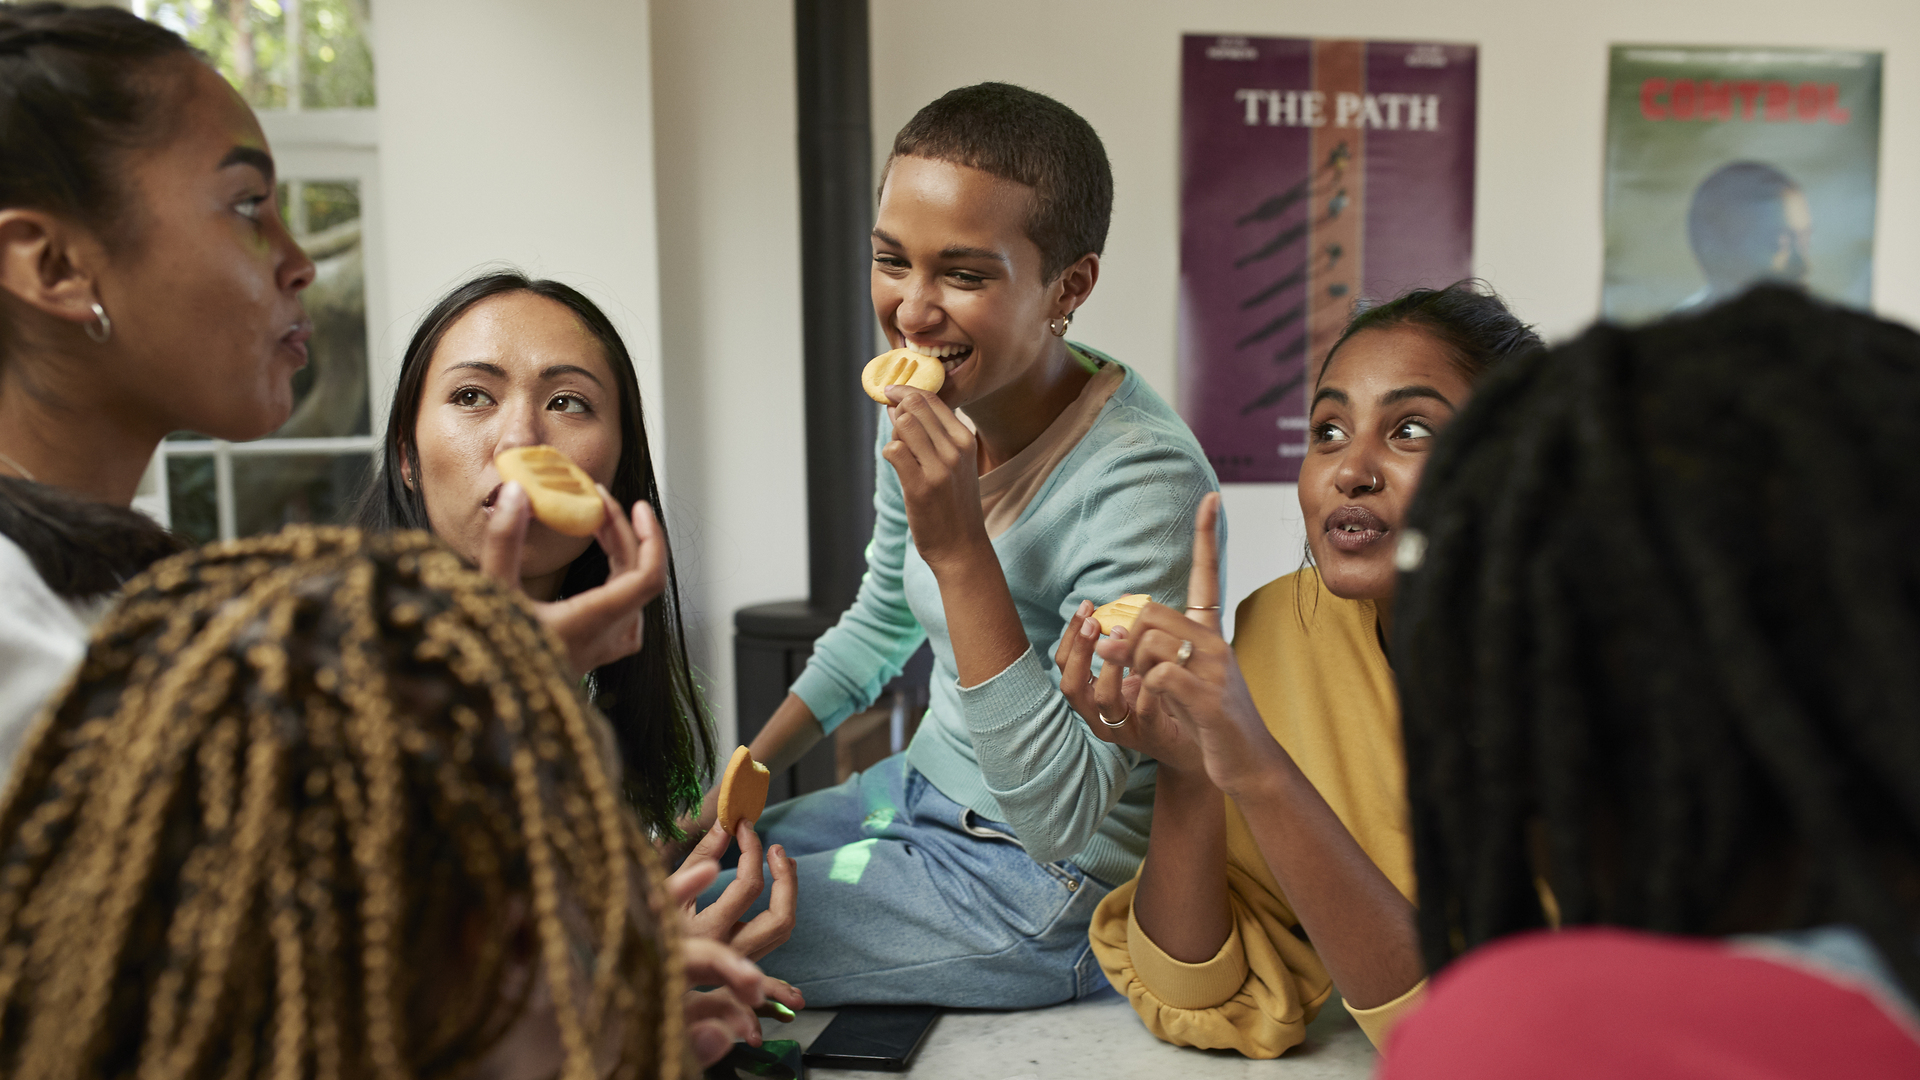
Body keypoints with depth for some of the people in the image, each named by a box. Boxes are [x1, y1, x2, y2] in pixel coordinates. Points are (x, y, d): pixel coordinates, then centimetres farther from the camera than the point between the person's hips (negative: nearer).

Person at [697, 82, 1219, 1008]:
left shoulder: (1143, 482, -28)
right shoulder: (926, 416, -4)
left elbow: (1060, 818, -29)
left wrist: (962, 549, -36)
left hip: (1050, 890, -7)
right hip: (924, 790, 8)